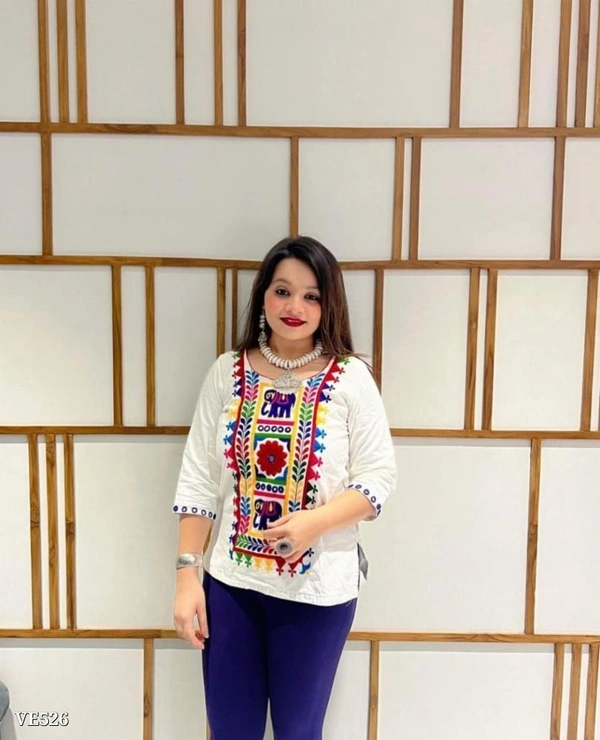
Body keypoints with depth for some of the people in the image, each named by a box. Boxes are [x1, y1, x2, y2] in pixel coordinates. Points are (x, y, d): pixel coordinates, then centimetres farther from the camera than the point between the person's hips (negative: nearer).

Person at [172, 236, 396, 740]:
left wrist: (317, 521, -22)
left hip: (318, 586, -2)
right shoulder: (227, 373, -2)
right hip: (231, 580, 2)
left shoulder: (350, 378, -8)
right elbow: (198, 480, -1)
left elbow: (380, 476, -7)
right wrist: (187, 574, -3)